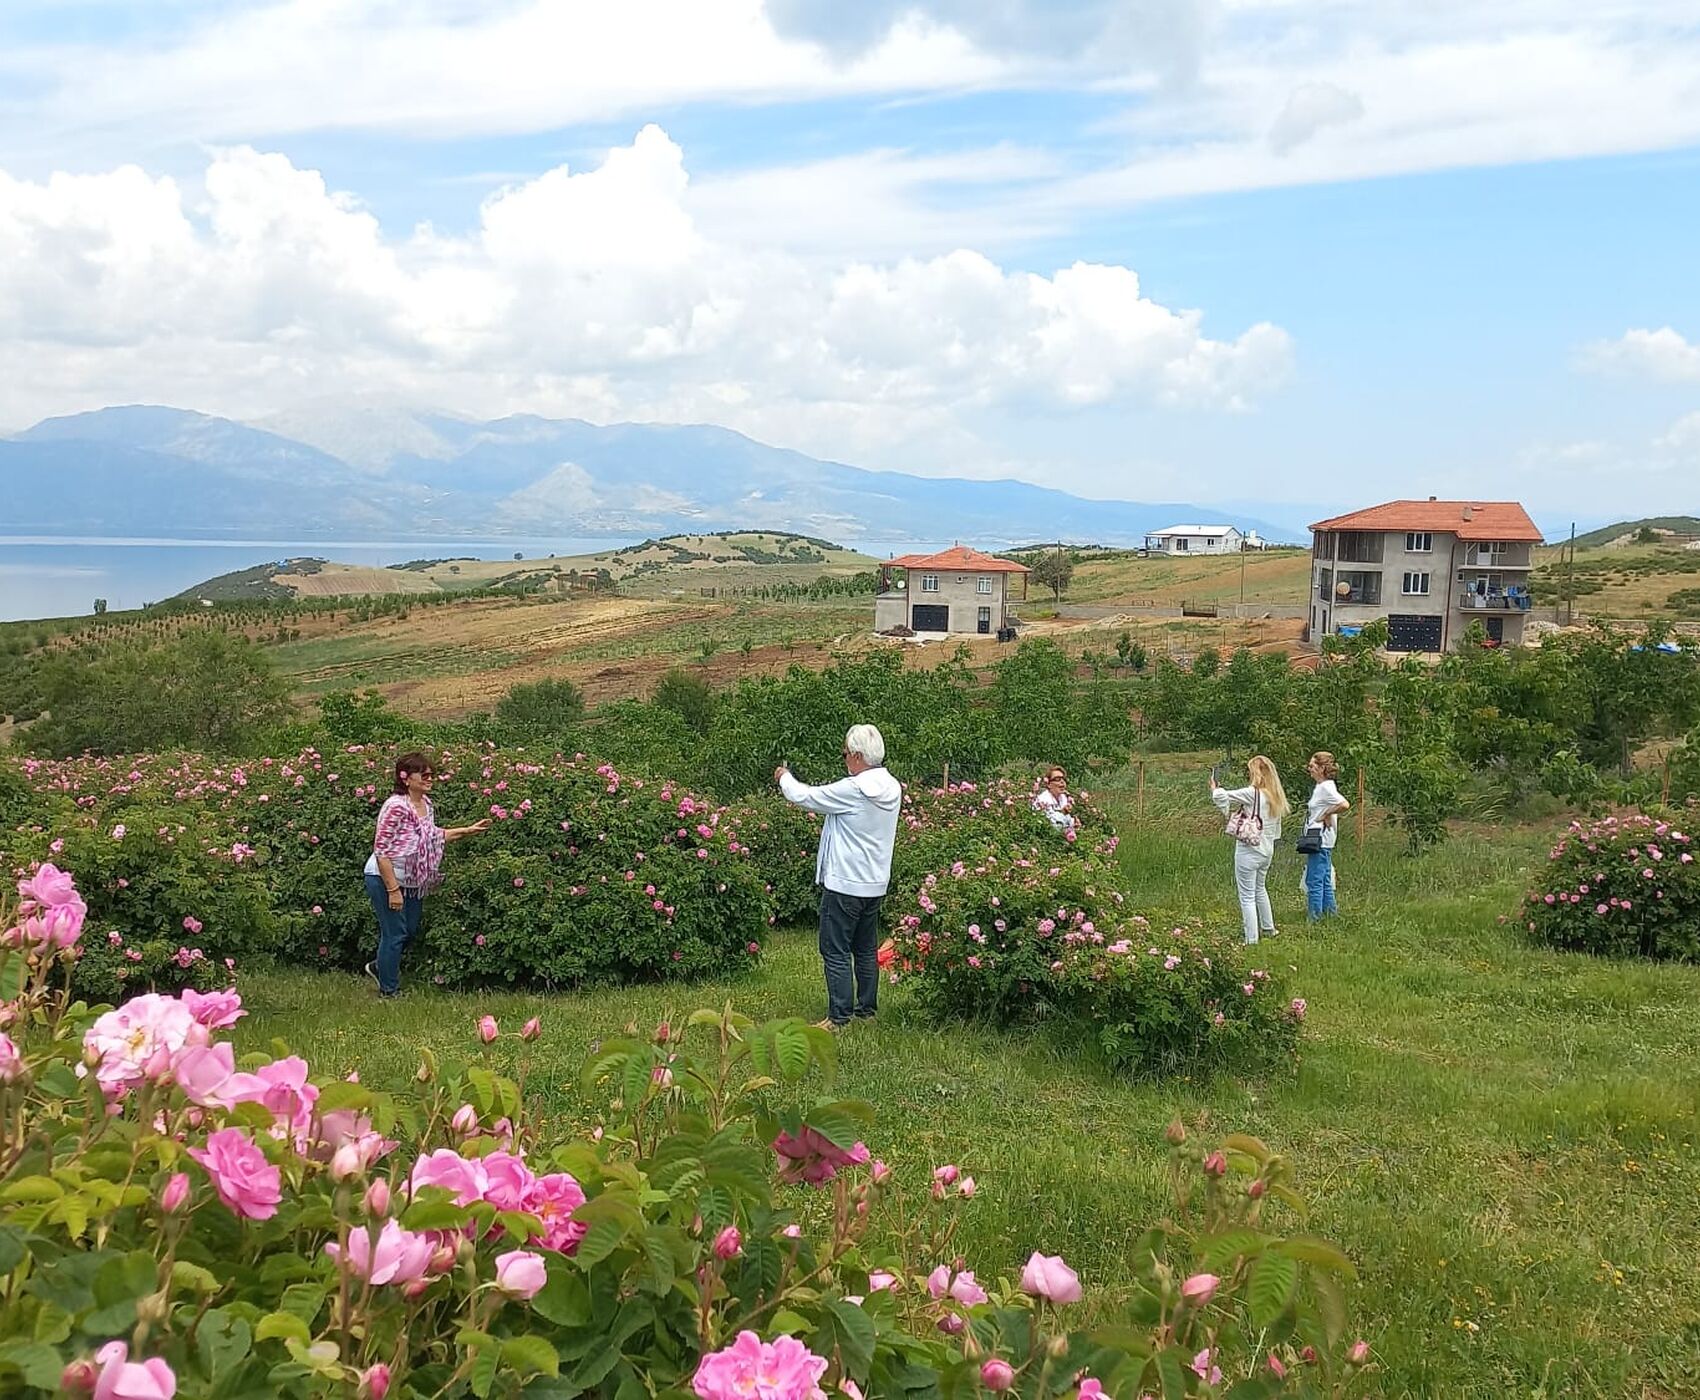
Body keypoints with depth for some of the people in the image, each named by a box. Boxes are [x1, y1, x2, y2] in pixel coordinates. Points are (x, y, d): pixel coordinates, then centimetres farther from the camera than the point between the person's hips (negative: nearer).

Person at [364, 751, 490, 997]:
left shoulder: (427, 804, 1)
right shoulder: (396, 807, -25)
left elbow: (433, 835, 18)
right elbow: (381, 850, -25)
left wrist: (468, 830, 12)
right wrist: (393, 890, -24)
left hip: (412, 882, 9)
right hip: (385, 879, -9)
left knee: (410, 931, 19)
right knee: (394, 934, 2)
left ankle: (378, 967, 43)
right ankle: (390, 992, 18)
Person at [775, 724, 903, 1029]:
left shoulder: (852, 790, -21)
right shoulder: (892, 788, 3)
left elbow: (804, 797, -12)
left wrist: (784, 778, 7)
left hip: (844, 884, -8)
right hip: (875, 884, 8)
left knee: (836, 952, -1)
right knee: (866, 949, 18)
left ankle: (839, 1017, -1)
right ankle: (867, 1008, 25)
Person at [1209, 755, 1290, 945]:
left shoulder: (1252, 794, -17)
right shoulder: (1276, 796, 5)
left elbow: (1221, 796, -21)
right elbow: (1277, 831, 11)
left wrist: (1214, 787, -1)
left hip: (1248, 850, -8)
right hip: (1267, 851, 8)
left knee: (1247, 896, -2)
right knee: (1260, 888, 29)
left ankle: (1251, 939, -3)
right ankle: (1268, 928, 42)